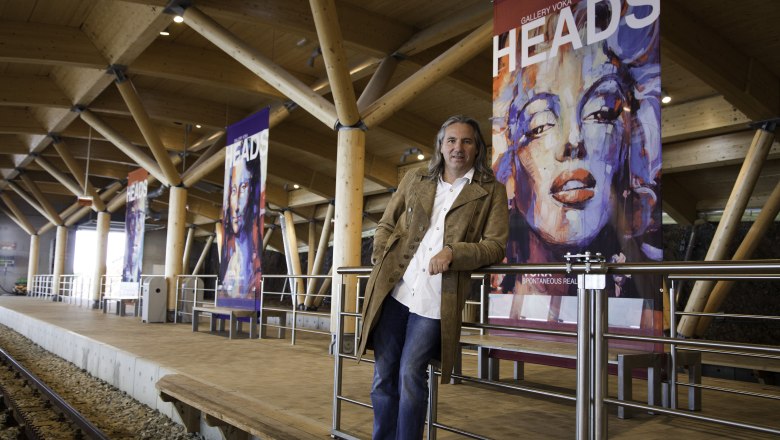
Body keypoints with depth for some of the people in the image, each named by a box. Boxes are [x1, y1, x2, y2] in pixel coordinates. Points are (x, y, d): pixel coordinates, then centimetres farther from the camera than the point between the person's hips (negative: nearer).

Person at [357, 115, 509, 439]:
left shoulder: (491, 192, 6)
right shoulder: (414, 180, 15)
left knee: (410, 375, -4)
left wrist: (453, 252, -16)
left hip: (435, 299, -3)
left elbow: (495, 245, -1)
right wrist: (382, 258, 3)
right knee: (383, 375, 7)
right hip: (393, 289, 3)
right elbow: (385, 225, 19)